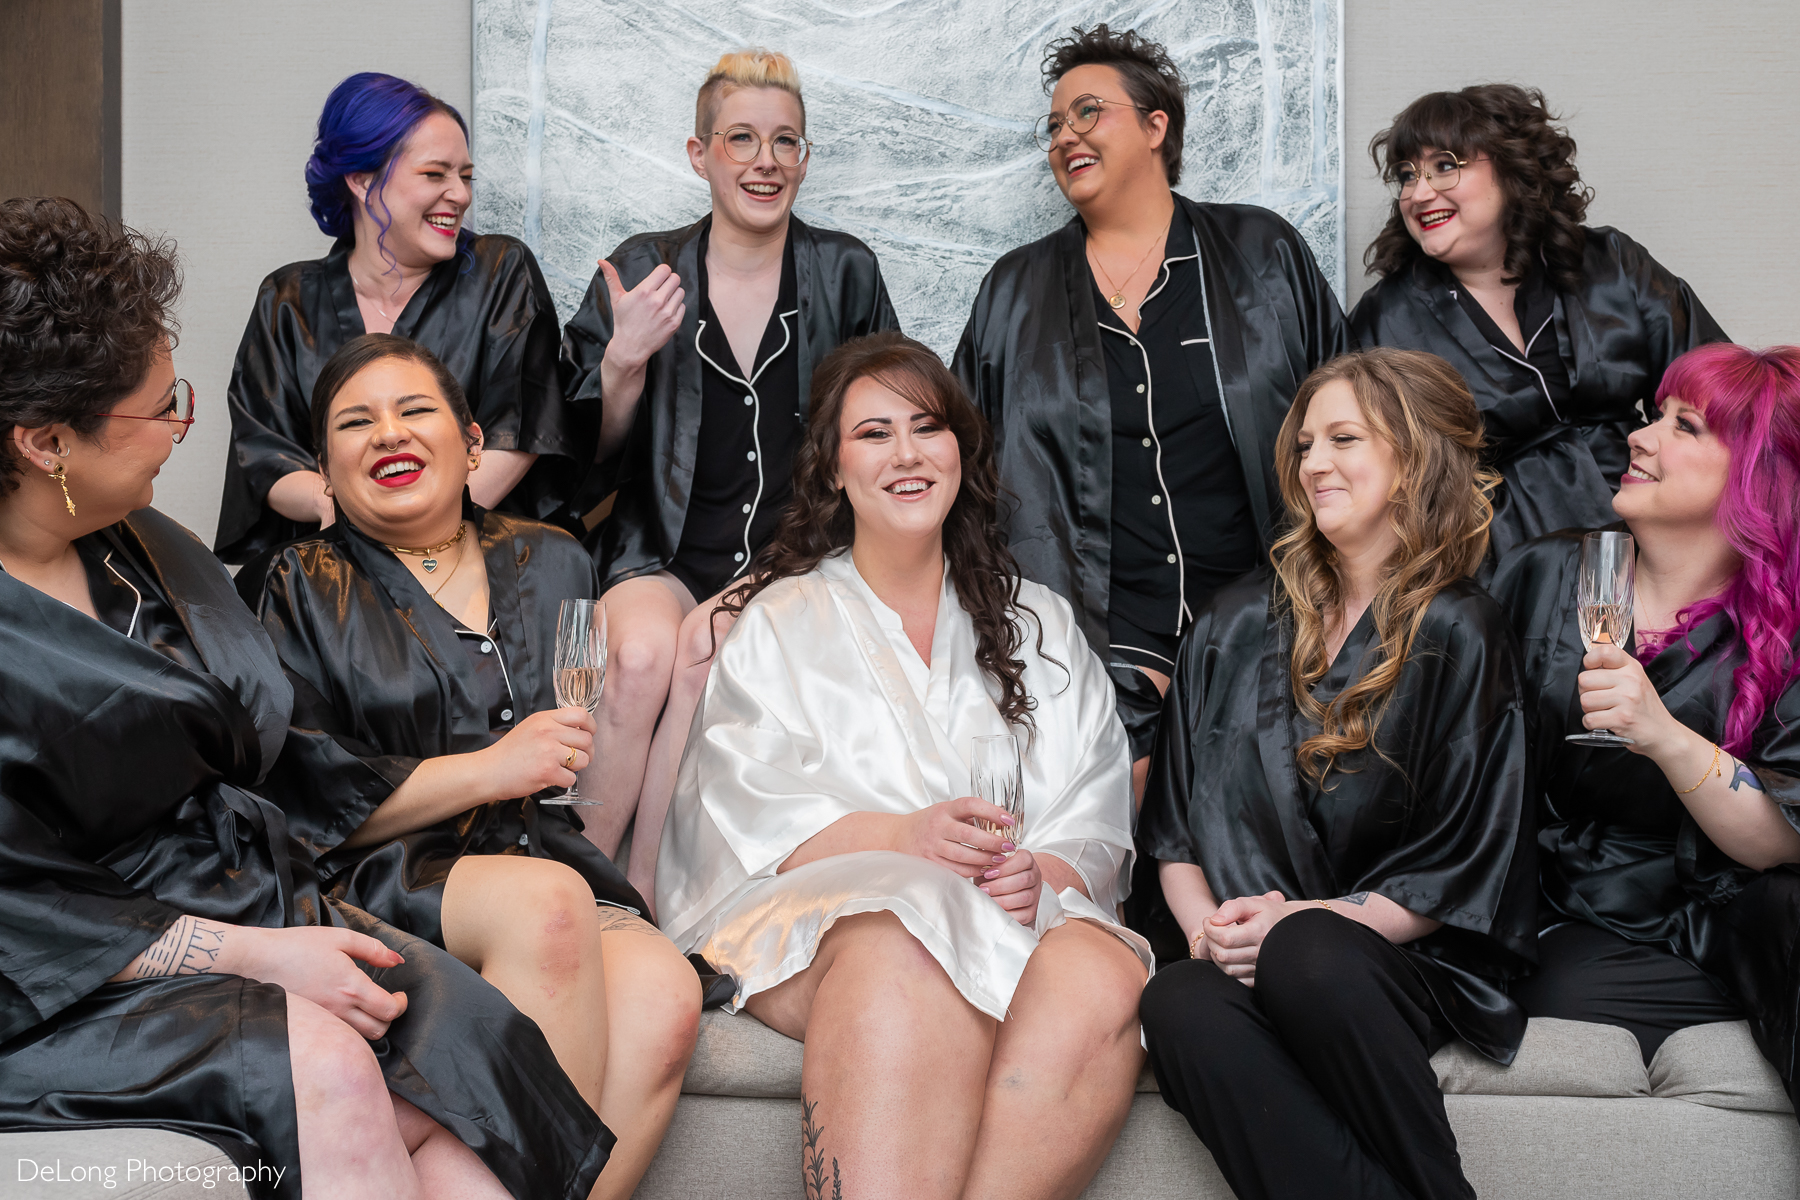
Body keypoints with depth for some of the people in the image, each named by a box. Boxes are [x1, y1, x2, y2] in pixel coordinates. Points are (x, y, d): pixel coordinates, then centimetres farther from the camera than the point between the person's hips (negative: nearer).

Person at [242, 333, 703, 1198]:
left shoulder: (552, 565, 20)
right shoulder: (303, 590, 10)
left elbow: (611, 788, 23)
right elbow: (297, 796, -2)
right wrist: (490, 770, -9)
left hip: (551, 861, 3)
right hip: (376, 887, -3)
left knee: (662, 994, -30)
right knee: (546, 902, -35)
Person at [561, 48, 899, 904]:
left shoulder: (844, 272, 6)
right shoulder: (644, 267, 5)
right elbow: (584, 457, 5)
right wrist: (625, 360, -14)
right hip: (666, 552, 0)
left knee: (707, 651, -31)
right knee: (643, 652, -32)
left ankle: (642, 897, -19)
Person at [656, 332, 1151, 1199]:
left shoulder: (1038, 624, 25)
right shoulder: (779, 619, 18)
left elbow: (1098, 818, 14)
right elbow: (746, 807, 1)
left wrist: (1046, 873, -11)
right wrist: (904, 838, -17)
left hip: (1021, 912, 3)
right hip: (820, 912, -2)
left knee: (1103, 985, -35)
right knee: (905, 957, -40)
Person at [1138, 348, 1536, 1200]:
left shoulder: (1459, 636, 3)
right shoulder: (1240, 623, 16)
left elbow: (1463, 871, -1)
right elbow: (1176, 820, 16)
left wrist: (1298, 922, -13)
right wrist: (1206, 924, -4)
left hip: (1402, 959, -3)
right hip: (1244, 956, 3)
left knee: (1307, 957, -38)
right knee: (1179, 1005, -33)